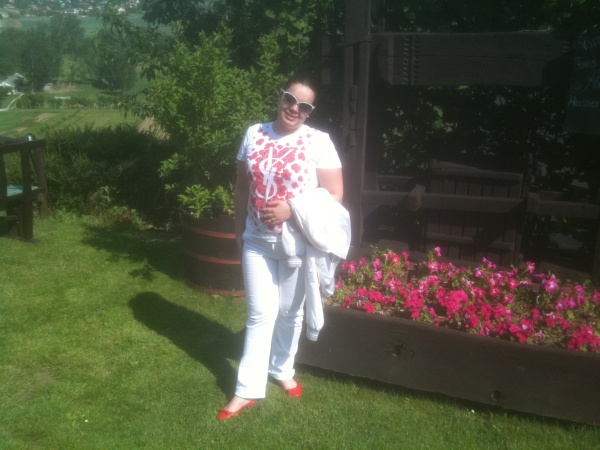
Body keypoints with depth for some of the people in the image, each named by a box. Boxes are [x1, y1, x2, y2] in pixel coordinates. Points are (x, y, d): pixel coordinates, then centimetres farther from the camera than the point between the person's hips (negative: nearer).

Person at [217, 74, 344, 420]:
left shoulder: (318, 141, -9)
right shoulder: (254, 134, 2)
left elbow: (335, 194, -12)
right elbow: (243, 185, 11)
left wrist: (291, 209, -22)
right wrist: (240, 226, 10)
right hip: (257, 240, 2)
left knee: (290, 311, 14)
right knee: (261, 313, 5)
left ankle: (283, 369, 37)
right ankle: (248, 389, 15)